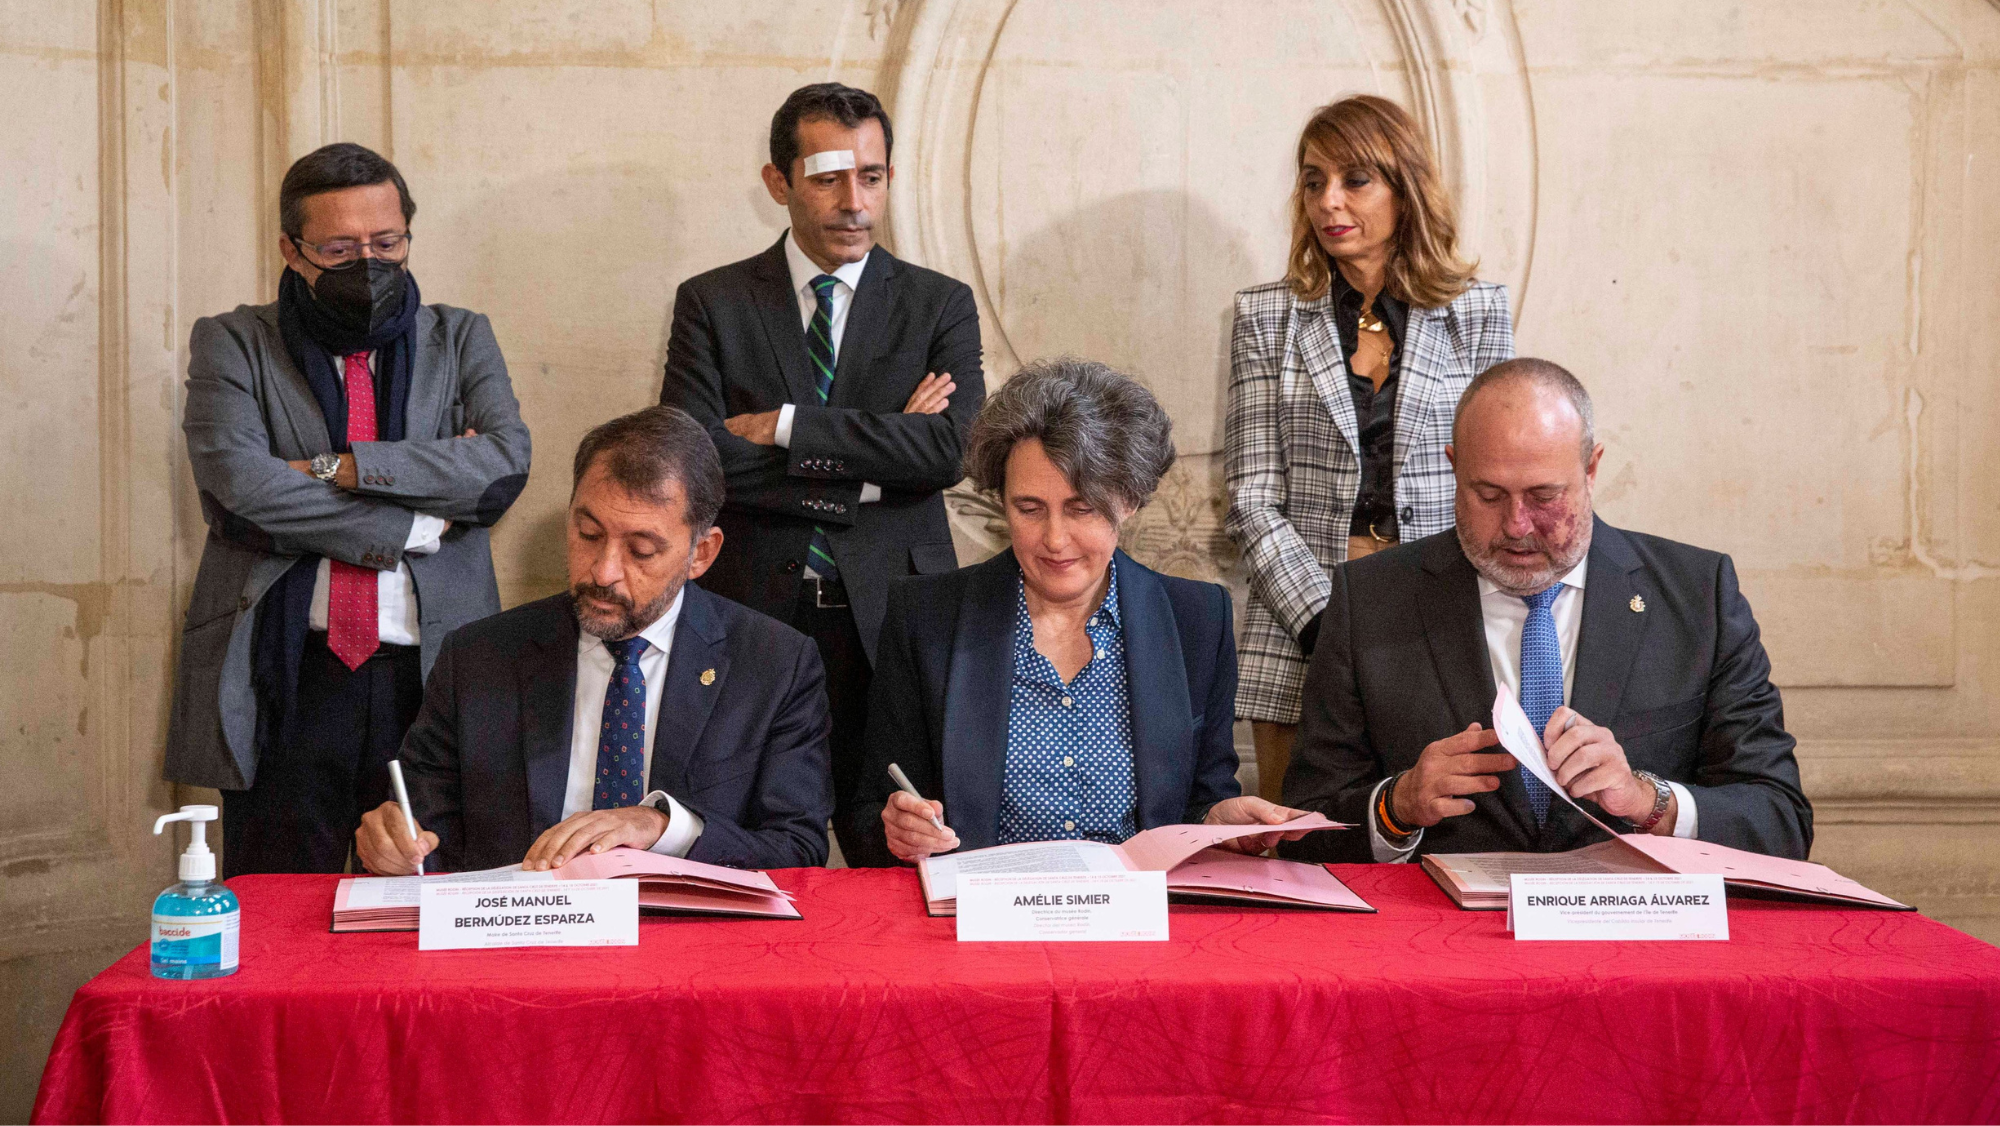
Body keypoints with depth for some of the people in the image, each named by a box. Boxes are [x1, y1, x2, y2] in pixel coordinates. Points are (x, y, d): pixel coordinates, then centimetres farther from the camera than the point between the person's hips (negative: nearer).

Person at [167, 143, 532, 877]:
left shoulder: (460, 339, 14)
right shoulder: (233, 344, 8)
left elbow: (506, 463, -5)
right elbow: (239, 485, -10)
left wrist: (334, 468, -10)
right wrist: (418, 521, -9)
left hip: (433, 678, 1)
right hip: (284, 687, -1)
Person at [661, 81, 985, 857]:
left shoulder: (940, 305, 8)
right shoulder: (711, 303, 6)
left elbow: (952, 447, -9)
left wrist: (783, 425, -11)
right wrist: (866, 466, -9)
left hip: (893, 619, 0)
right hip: (753, 618, 0)